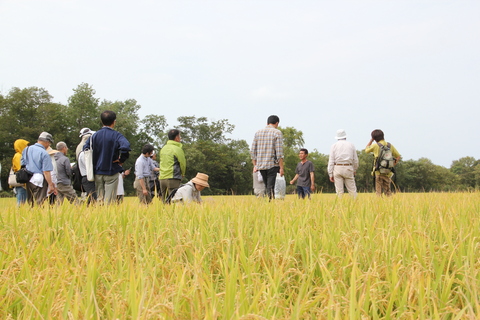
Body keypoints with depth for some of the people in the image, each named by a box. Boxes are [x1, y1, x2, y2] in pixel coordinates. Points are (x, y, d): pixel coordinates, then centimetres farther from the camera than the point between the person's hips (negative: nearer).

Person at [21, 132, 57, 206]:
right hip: (39, 181, -7)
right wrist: (51, 185, -11)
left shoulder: (26, 150, 10)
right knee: (39, 204, -6)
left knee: (30, 203, 13)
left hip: (28, 181, 7)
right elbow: (46, 172, -15)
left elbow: (22, 165, 15)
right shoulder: (44, 153, -11)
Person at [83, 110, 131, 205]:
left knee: (99, 199, 12)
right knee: (110, 200, -1)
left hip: (98, 172, 4)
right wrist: (121, 159, -10)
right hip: (112, 171, -4)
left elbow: (85, 148, 3)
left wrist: (94, 162, 9)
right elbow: (125, 147, -25)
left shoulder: (95, 135, 6)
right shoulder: (116, 135, -8)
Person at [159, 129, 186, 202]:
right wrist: (182, 174, 16)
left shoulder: (163, 149, 14)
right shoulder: (177, 149, -8)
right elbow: (183, 164, -3)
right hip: (173, 178, -7)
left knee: (164, 201, 9)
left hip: (162, 178, 7)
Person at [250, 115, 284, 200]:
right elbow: (279, 152, -9)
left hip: (260, 166, 4)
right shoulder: (277, 132, -2)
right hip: (273, 165, -4)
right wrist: (281, 167, -7)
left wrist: (255, 165, 16)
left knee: (267, 187, 14)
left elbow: (252, 151, 10)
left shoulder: (258, 132, 12)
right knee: (270, 187, -5)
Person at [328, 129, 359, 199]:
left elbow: (331, 161, 1)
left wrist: (330, 174, 2)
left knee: (339, 191, -1)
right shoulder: (351, 145, 10)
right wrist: (355, 170, 25)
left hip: (337, 168, 0)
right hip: (348, 168, 0)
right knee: (352, 190, 2)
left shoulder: (334, 145, 7)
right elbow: (355, 160, 11)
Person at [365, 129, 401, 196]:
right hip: (388, 172, 4)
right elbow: (398, 156, 10)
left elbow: (366, 150, 12)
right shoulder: (390, 146, 5)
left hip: (379, 171, -4)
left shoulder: (375, 145, -7)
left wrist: (371, 140, 16)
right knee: (387, 190, 13)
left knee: (378, 191, 2)